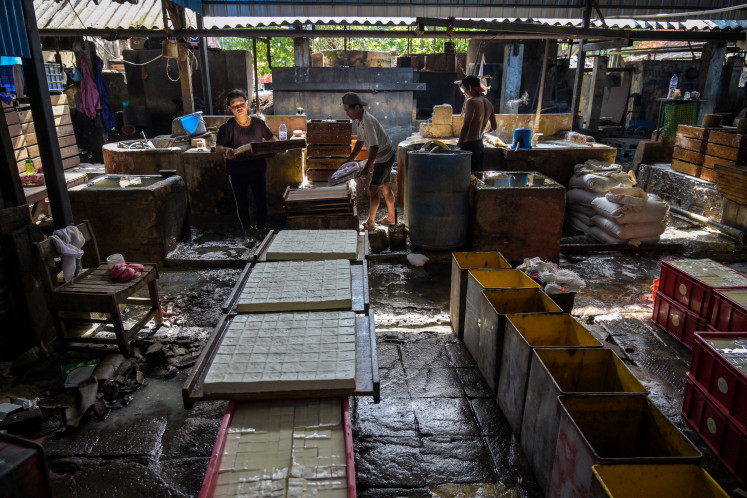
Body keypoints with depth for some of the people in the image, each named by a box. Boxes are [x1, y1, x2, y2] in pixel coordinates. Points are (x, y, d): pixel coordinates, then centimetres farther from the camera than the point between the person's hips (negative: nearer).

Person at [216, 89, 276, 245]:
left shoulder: (258, 122, 0)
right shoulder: (227, 127, -9)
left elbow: (271, 138, 13)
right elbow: (218, 147, -14)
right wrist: (226, 151, -37)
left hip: (258, 168, 2)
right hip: (237, 170, -1)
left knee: (261, 200, 5)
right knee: (242, 202, 9)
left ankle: (261, 229, 27)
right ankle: (248, 232, 28)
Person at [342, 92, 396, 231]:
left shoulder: (368, 122, -26)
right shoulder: (361, 121, 7)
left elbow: (374, 147, -31)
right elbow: (360, 142, 18)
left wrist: (367, 167, -29)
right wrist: (349, 160, 18)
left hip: (384, 158, -10)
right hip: (384, 157, 10)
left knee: (373, 188, -8)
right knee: (385, 187, 16)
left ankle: (370, 222, -1)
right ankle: (391, 217, 28)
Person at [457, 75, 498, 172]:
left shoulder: (471, 102, -13)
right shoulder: (488, 103, 11)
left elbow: (466, 127, -19)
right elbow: (494, 126, 20)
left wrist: (458, 147, -16)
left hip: (469, 145, -9)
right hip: (480, 145, 9)